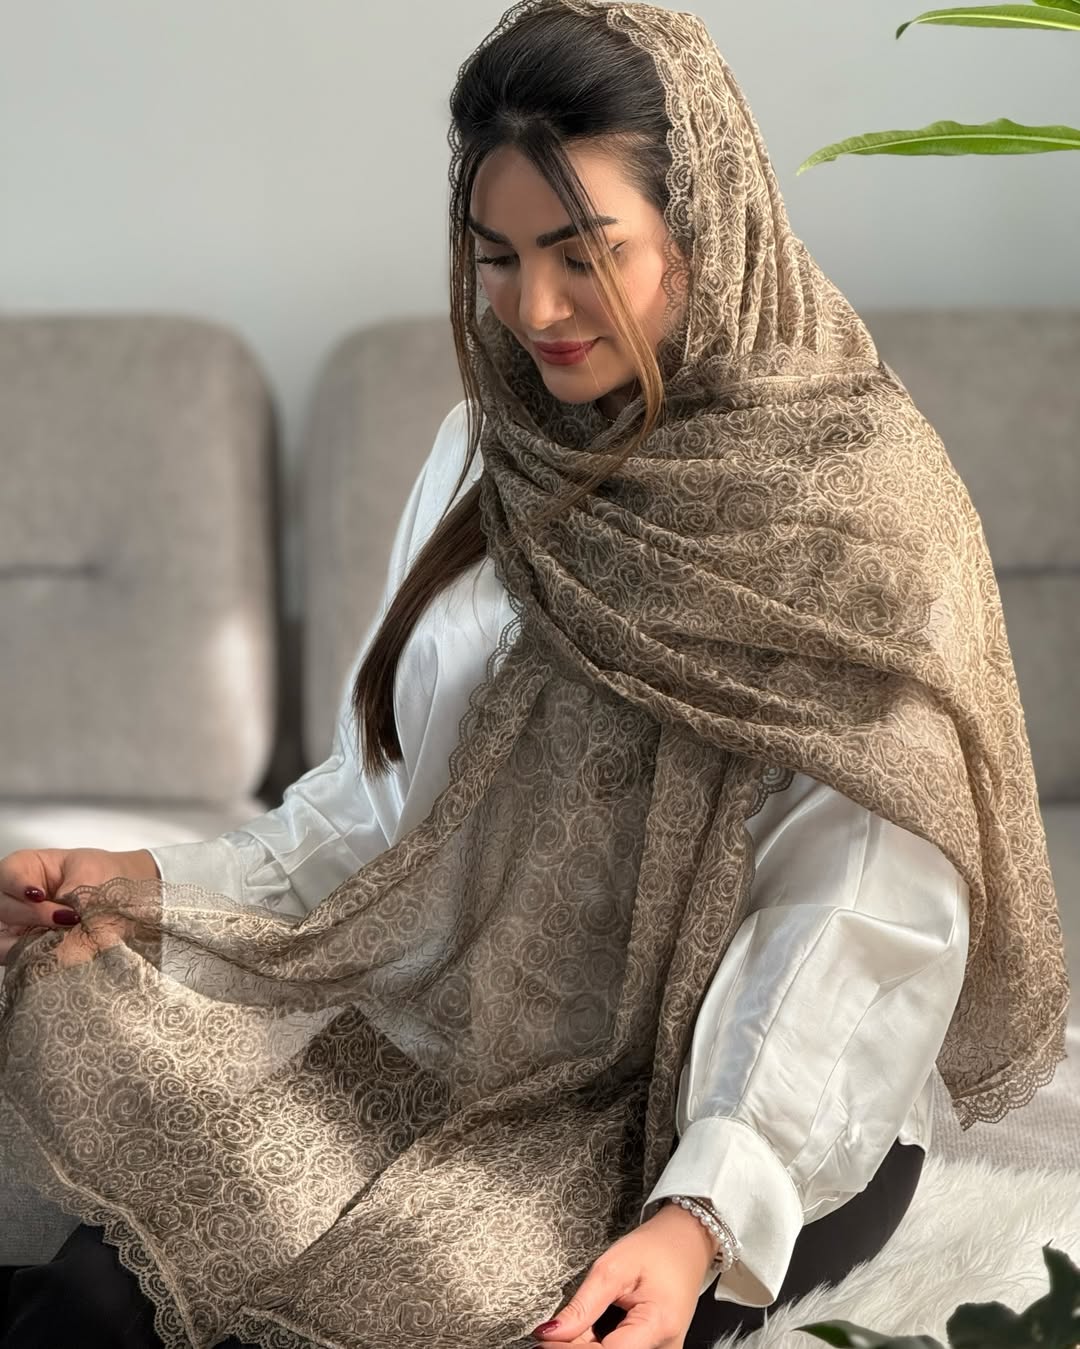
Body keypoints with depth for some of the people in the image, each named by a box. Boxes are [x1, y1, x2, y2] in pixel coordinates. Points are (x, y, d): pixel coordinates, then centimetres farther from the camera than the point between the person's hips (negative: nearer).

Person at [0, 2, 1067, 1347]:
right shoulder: (486, 456, 7)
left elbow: (868, 919, -17)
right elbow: (386, 785, 12)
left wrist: (708, 1215, -31)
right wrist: (168, 889, -5)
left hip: (715, 1101, -4)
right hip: (445, 1045, 4)